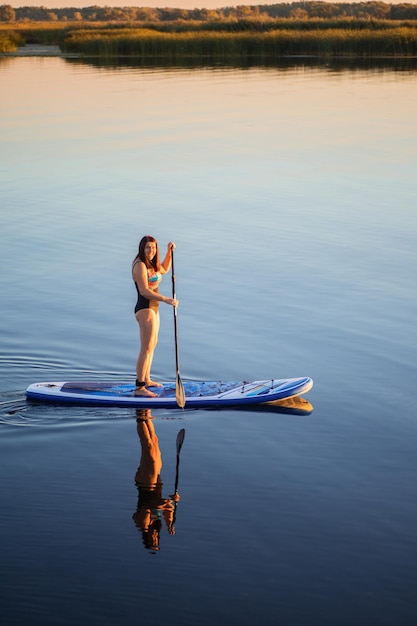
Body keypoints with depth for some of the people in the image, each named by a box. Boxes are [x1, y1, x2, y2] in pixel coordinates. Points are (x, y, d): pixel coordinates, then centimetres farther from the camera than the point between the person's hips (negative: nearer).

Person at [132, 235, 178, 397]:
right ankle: (139, 387, -11)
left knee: (153, 344, 21)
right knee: (146, 349, -12)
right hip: (145, 310, -11)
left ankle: (146, 379, 34)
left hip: (153, 308, 11)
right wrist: (166, 300, -32)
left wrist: (169, 251, 17)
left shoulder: (151, 264, 10)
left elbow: (164, 269, 31)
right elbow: (144, 290, -27)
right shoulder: (140, 265, -19)